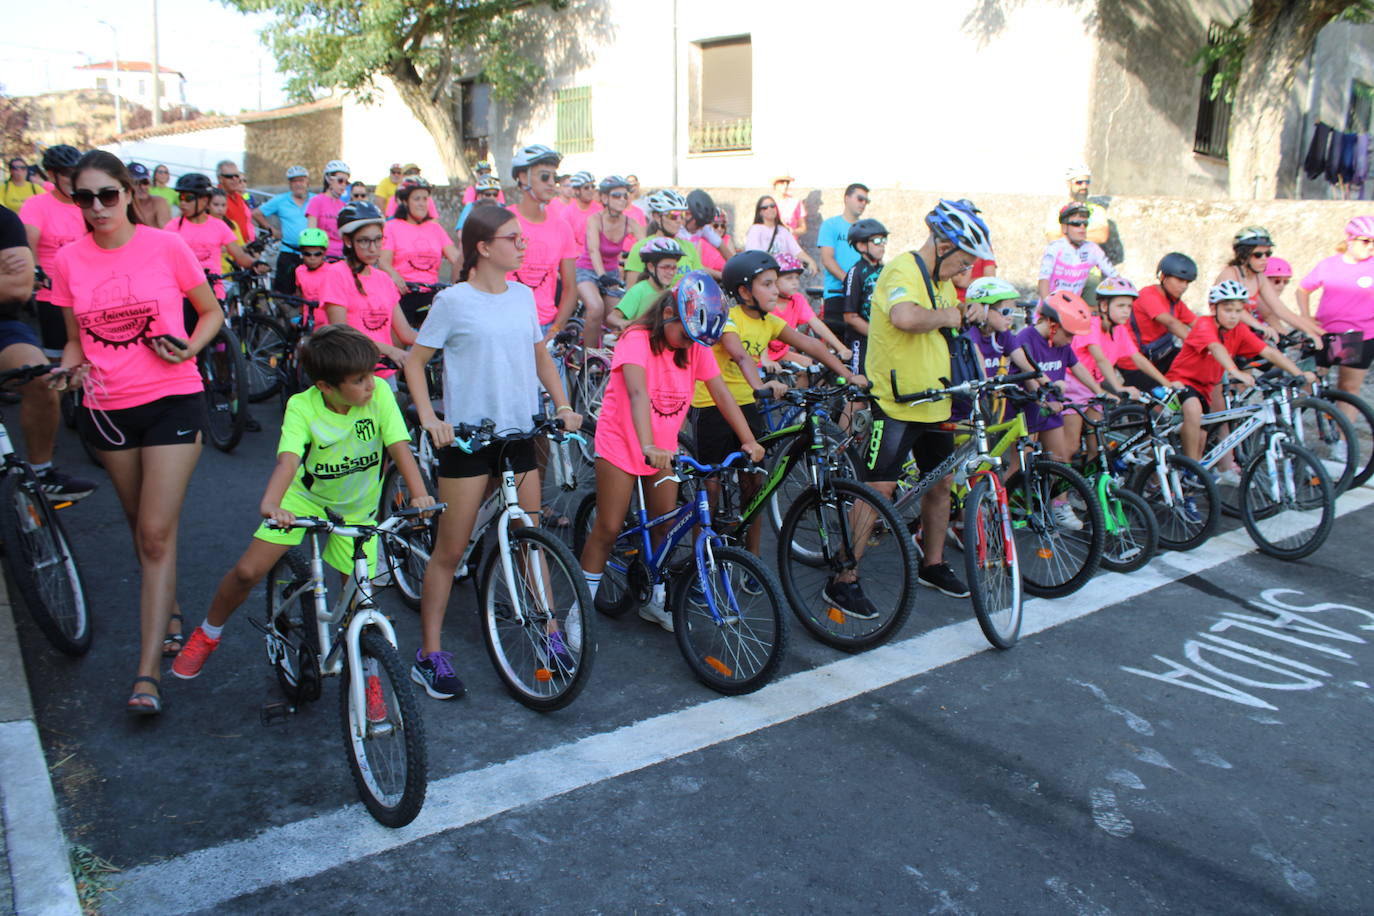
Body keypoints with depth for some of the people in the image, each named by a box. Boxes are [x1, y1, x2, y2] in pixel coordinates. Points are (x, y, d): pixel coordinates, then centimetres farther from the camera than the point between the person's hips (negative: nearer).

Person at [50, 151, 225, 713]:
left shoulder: (166, 247, -5)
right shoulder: (69, 261, 3)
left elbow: (212, 312, 6)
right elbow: (75, 338, 14)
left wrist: (189, 347, -13)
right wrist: (71, 366, -8)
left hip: (172, 399, -4)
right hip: (107, 408, 4)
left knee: (157, 535, -8)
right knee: (142, 528, 16)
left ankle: (148, 672, -6)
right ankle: (167, 615, 39)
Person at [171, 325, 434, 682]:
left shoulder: (379, 393, -23)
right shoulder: (302, 407, -25)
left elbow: (399, 446, -28)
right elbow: (288, 458, -39)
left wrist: (419, 494, -43)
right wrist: (270, 503, -57)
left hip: (357, 508, 0)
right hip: (307, 496, 0)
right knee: (247, 571, -6)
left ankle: (366, 673, 22)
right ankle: (207, 634, 25)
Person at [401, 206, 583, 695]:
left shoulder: (523, 296, 7)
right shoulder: (453, 301, -8)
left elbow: (540, 356, 18)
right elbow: (415, 362, -3)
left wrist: (563, 405, 6)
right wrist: (430, 420, -14)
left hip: (519, 433, 5)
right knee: (450, 548, 1)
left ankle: (551, 633, 24)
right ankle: (430, 654, 12)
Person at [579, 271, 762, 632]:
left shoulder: (696, 345, -4)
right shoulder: (637, 339, -22)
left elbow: (720, 392, -9)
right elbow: (638, 393, -36)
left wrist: (748, 440, -18)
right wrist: (648, 446, -50)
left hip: (665, 446, 5)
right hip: (621, 441, -5)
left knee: (665, 527, 7)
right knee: (608, 530, -3)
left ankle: (654, 601, 25)